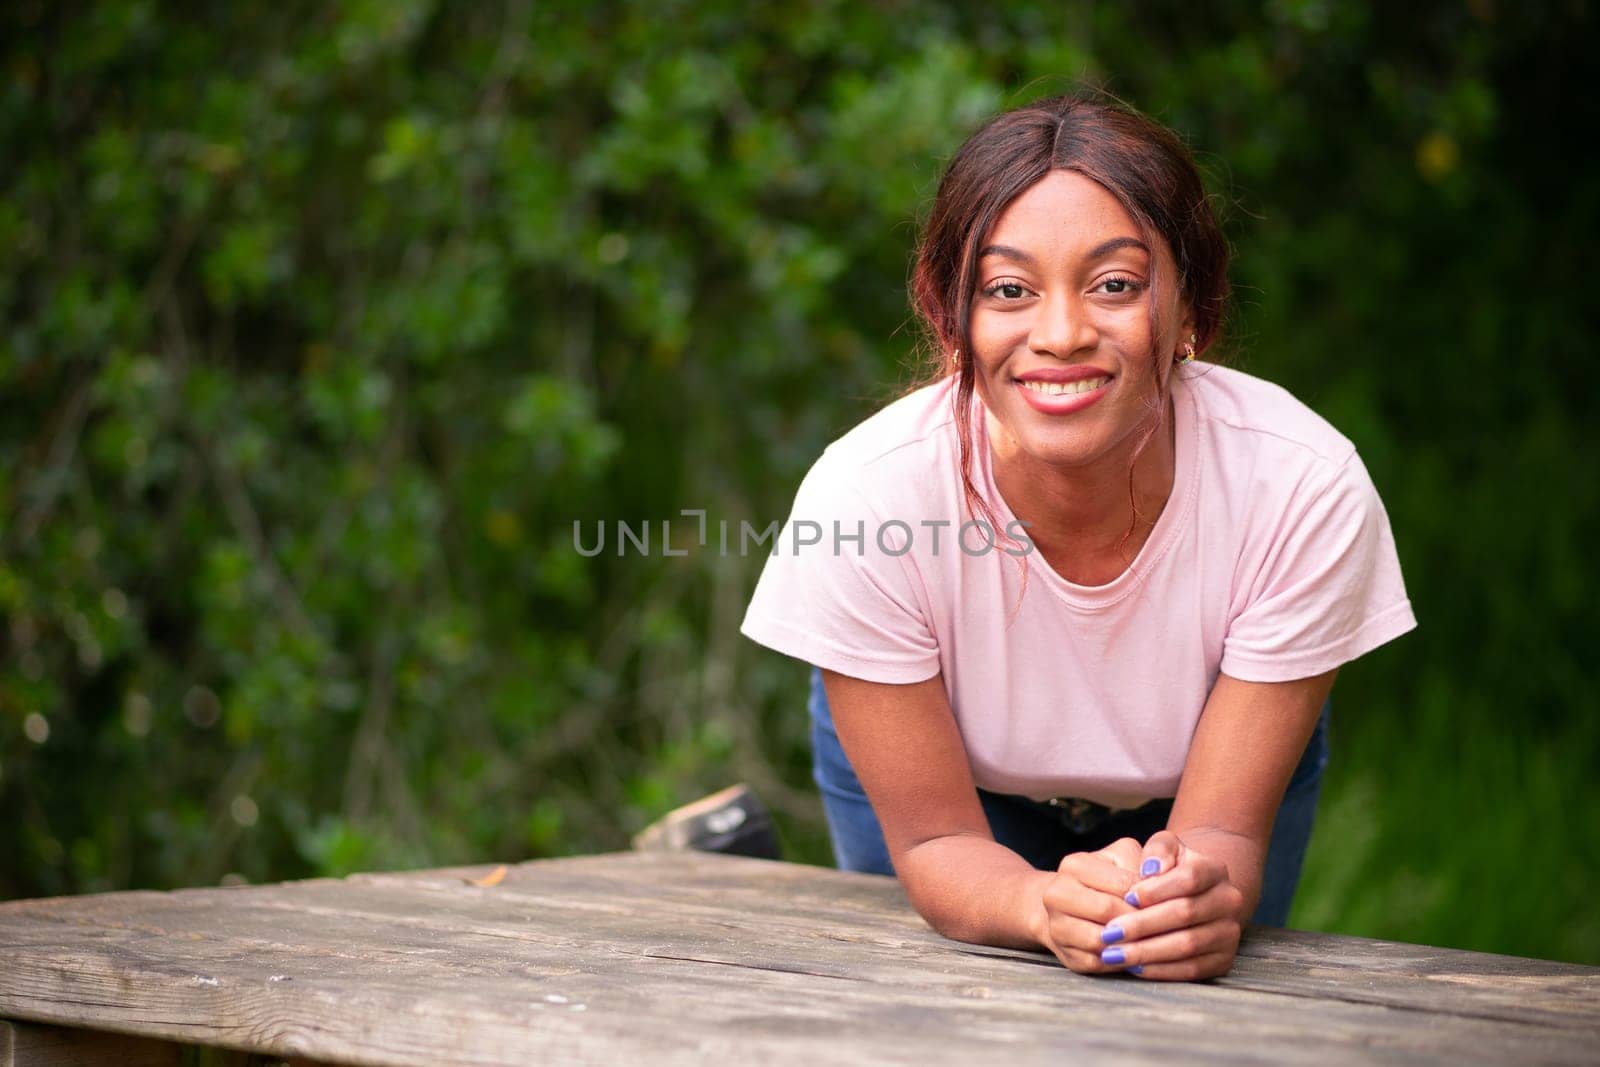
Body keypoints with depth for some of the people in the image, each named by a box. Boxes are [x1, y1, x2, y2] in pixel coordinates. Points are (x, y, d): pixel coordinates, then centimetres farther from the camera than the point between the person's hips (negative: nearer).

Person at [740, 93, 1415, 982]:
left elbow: (1223, 831, -30)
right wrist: (1048, 905, -53)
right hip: (941, 763, -1)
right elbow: (935, 840, -29)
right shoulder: (864, 494, -38)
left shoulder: (1305, 490, -38)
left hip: (1190, 785, 1)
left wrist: (1202, 891, -56)